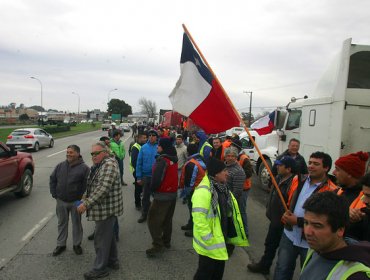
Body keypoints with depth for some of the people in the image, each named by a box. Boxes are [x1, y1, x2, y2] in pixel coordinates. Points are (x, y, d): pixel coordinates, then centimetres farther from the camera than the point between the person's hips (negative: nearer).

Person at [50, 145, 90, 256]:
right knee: (62, 223, 16)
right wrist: (54, 194, 4)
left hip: (76, 202, -3)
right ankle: (61, 244, 31)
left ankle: (77, 244, 27)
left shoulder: (84, 168, -11)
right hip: (61, 201, 4)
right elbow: (52, 179, 10)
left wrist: (82, 197, -13)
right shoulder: (60, 166, 2)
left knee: (77, 223, 11)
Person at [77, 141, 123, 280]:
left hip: (107, 209, -10)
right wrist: (84, 198, 8)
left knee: (101, 239, 2)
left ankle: (100, 269, 17)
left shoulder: (109, 164, -20)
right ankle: (112, 261, 36)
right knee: (108, 235, 21)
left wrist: (86, 203, -26)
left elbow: (103, 188, -28)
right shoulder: (98, 166, 13)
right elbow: (91, 185, 21)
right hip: (105, 208, 10)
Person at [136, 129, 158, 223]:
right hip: (146, 175, 2)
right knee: (145, 196, 15)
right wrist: (139, 177, -4)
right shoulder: (144, 147, -4)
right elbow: (139, 162, -2)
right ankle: (144, 214, 32)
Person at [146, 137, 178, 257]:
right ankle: (166, 241, 31)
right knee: (167, 219, 20)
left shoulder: (162, 160, -20)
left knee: (154, 220, -1)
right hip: (173, 193, 9)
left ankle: (158, 245, -1)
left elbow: (157, 178, -24)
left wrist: (152, 188, -5)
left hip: (162, 195, -9)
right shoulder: (173, 159, 6)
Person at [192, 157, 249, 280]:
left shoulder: (222, 188, 5)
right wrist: (209, 240, -25)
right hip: (209, 243, -8)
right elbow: (198, 218, -29)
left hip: (222, 239, 9)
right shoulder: (203, 191, -26)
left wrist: (230, 234, 14)